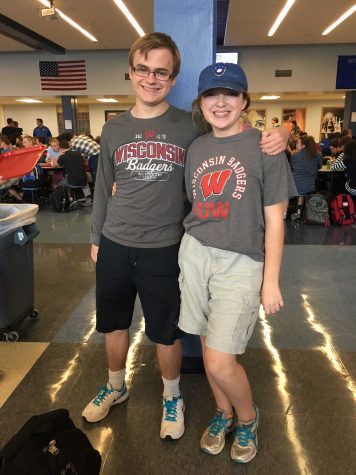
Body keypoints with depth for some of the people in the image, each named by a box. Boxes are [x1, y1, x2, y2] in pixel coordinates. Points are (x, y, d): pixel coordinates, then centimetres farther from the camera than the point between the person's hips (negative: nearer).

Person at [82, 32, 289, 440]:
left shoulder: (191, 127, -5)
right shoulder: (113, 129, 4)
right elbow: (103, 187, 11)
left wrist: (273, 140, -16)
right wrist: (96, 237, 15)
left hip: (163, 249, -3)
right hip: (115, 245, 3)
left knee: (165, 333, 11)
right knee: (113, 325, 18)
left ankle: (171, 398, 38)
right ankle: (115, 387, 45)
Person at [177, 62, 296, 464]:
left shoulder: (264, 147, -5)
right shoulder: (196, 149, 9)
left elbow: (274, 219, -5)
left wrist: (271, 281, -6)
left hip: (241, 263, -4)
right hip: (194, 254, 5)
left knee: (220, 362, -5)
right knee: (209, 346, 13)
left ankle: (247, 417, 27)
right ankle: (223, 414, 39)